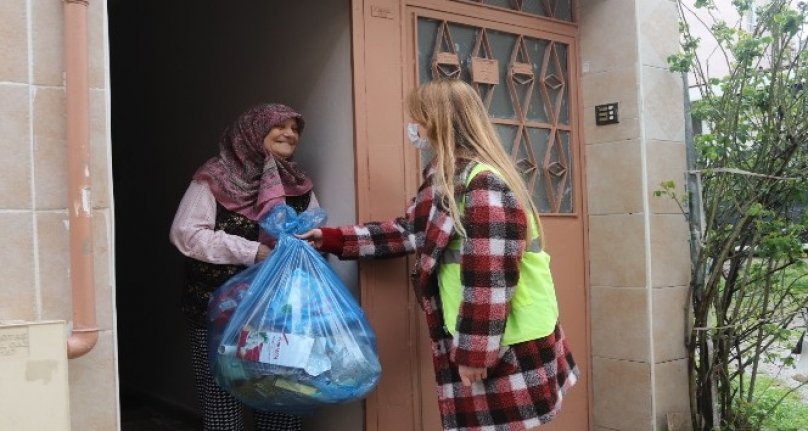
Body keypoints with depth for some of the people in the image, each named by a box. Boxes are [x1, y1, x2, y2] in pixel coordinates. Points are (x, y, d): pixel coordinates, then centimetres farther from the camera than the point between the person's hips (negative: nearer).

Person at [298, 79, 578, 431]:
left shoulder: (484, 185, -21)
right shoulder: (451, 181, 10)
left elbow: (490, 280, -24)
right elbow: (411, 231, 18)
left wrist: (473, 354, -20)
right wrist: (332, 239, 17)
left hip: (507, 349, -9)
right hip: (480, 341, 9)